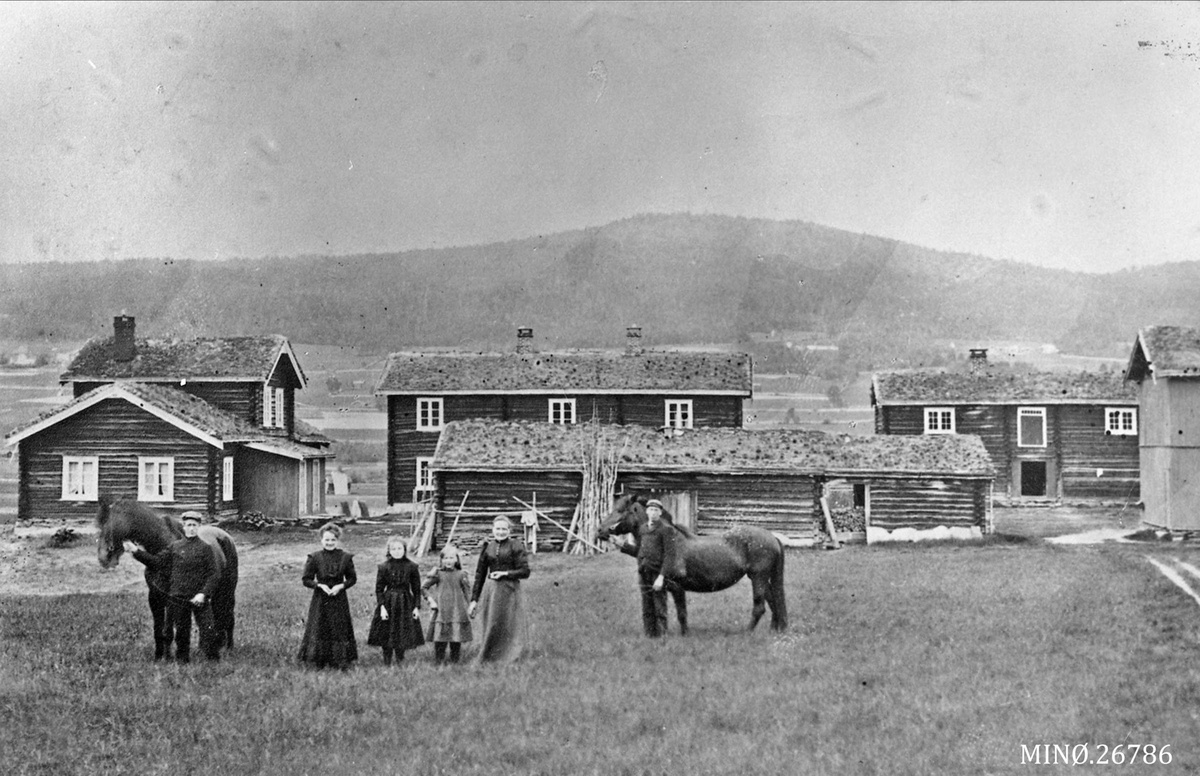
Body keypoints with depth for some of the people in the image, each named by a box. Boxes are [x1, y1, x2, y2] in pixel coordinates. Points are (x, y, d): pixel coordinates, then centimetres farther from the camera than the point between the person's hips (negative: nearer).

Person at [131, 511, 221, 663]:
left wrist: (203, 593, -17)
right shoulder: (174, 547, 6)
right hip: (177, 598, 3)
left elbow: (214, 574, -6)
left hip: (199, 598, -3)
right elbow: (157, 562, 6)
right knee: (181, 632, 10)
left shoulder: (206, 548, -3)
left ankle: (214, 660, 2)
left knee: (207, 630, -6)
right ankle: (182, 660, 22)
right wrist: (136, 552, -1)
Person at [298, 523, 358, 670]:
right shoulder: (314, 558, -4)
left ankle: (341, 661, 9)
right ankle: (319, 662, 12)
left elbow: (352, 579, 5)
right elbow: (306, 579, -1)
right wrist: (320, 585, -16)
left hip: (339, 599, 1)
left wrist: (341, 586, -12)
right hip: (320, 599, -1)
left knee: (340, 630, 2)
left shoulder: (345, 557, -1)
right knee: (319, 629, 1)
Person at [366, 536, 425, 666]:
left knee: (403, 635, 5)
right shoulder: (384, 567, -3)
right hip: (388, 603, -1)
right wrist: (382, 606, -10)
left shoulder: (412, 567, -1)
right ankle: (387, 663, 12)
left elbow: (416, 589, 4)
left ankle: (400, 663, 18)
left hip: (406, 603, 1)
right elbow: (379, 589, -2)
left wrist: (417, 607, -1)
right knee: (386, 635, 2)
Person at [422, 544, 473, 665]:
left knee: (457, 639, 2)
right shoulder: (438, 574, 0)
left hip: (457, 611, 2)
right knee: (440, 639, -4)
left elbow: (467, 592, 14)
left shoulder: (461, 574, 6)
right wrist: (431, 600, -1)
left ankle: (455, 661, 13)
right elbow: (424, 587, 5)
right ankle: (438, 662, 5)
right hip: (441, 612, -2)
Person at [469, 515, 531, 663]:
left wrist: (505, 573, -16)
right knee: (490, 627, 6)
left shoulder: (516, 546, -3)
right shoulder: (488, 547, 7)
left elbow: (525, 572, -6)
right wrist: (474, 599, 9)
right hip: (490, 590, 4)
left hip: (509, 591, -4)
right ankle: (486, 660, 13)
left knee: (507, 627, -3)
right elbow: (480, 574, 11)